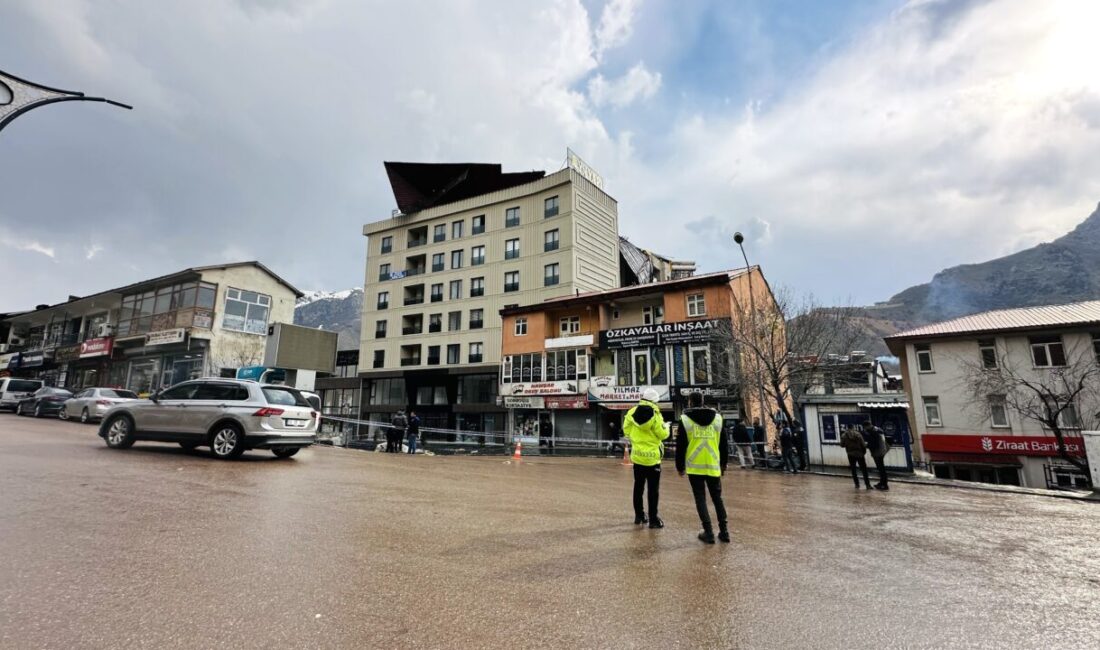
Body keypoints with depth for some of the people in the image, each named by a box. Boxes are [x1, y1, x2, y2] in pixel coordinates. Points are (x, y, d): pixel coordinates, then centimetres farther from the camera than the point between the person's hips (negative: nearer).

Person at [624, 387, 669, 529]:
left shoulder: (631, 412, -3)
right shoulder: (655, 414, -16)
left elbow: (626, 431, 3)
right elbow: (663, 434, -12)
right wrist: (664, 426, 9)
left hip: (637, 455, 5)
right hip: (652, 456, -5)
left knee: (638, 487, 16)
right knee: (653, 489, 4)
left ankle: (639, 515, 25)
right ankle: (653, 519, 7)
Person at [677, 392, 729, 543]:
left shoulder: (685, 419, -3)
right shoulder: (717, 418, 6)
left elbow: (680, 445, -3)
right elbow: (724, 444, 11)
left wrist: (680, 466, 6)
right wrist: (724, 464, 21)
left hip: (694, 466, -3)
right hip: (713, 466, 3)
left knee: (700, 499, 6)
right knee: (717, 498, 17)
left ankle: (708, 532, 3)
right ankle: (724, 531, 18)